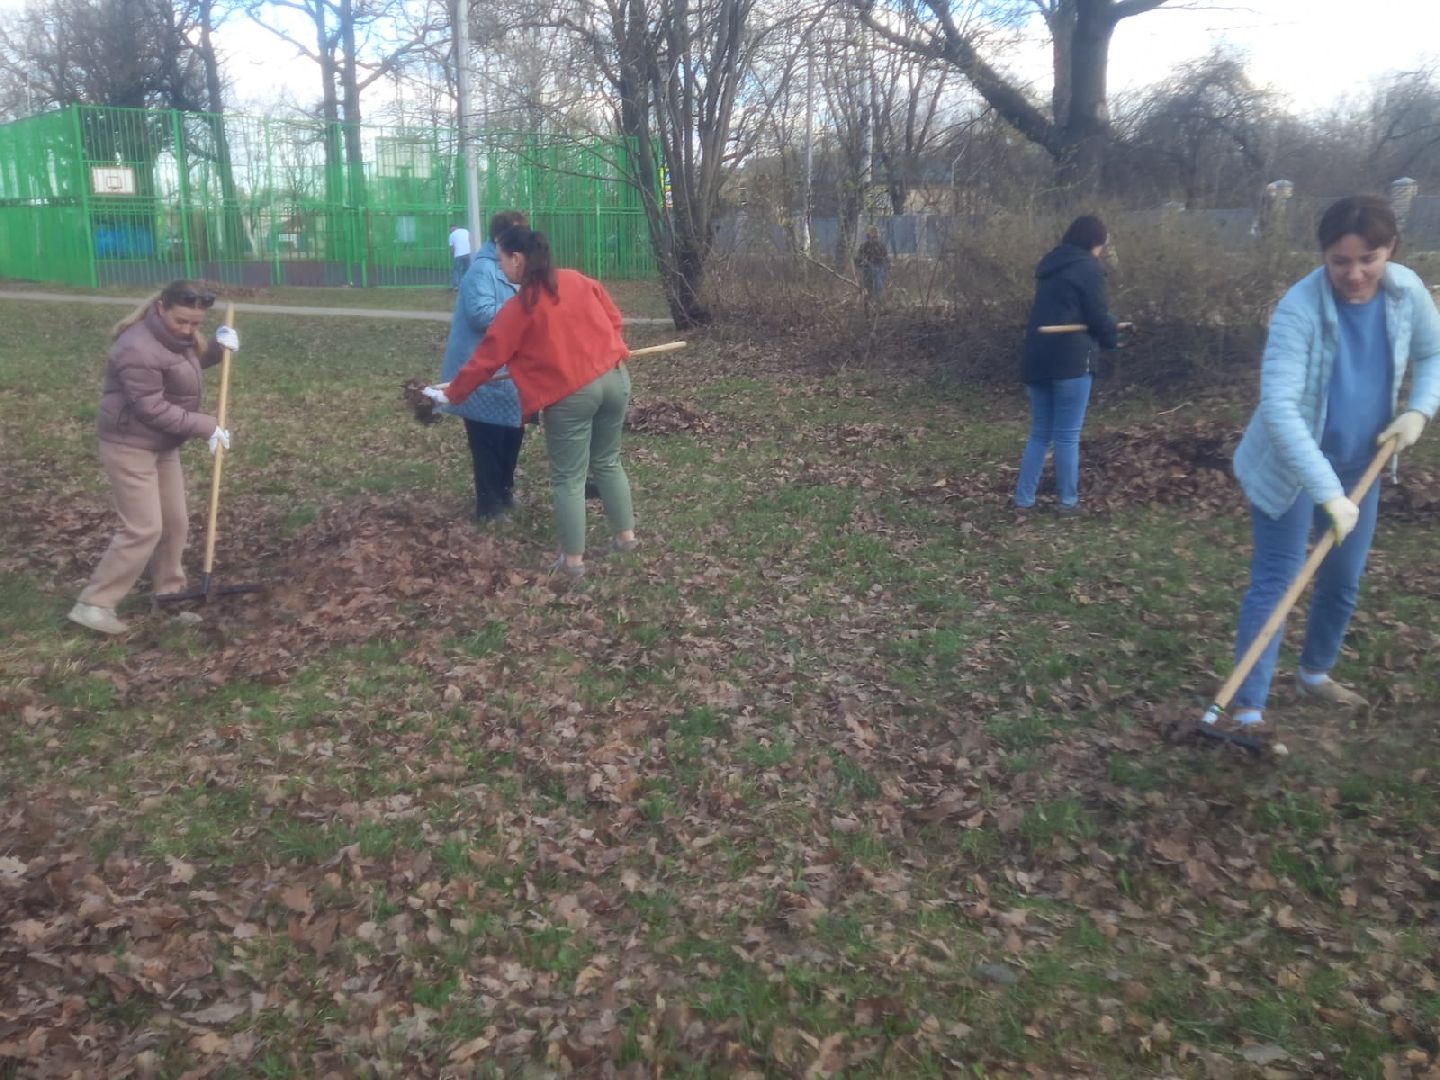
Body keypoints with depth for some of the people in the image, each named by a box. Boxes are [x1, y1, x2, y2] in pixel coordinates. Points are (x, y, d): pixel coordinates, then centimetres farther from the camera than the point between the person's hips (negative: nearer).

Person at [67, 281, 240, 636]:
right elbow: (153, 409, -26)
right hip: (130, 447, -9)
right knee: (143, 530, -10)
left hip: (163, 445, 9)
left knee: (175, 524, 11)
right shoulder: (139, 350, -26)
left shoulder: (175, 336, 3)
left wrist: (218, 347, 2)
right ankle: (93, 605, 0)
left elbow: (191, 362, 23)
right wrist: (206, 427, -22)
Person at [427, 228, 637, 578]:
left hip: (570, 395, -6)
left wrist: (452, 394, 7)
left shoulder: (519, 309, -8)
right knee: (608, 462, 22)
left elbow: (486, 359, -4)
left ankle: (572, 559, 12)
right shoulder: (578, 280, 6)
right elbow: (613, 317, 14)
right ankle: (626, 535, 29)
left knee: (568, 478, 6)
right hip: (615, 378, 6)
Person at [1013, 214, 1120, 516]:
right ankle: (1068, 501, 8)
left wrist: (1106, 327, 18)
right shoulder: (1088, 268, -6)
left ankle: (1023, 500, 9)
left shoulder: (1051, 265, 18)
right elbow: (1097, 317, -8)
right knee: (1067, 435, 1)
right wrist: (1112, 335, 14)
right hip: (1070, 360, -7)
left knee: (1040, 433, 12)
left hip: (1037, 358, 7)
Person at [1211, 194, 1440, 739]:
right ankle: (1248, 708, -7)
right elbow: (1278, 408, -35)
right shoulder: (1300, 309, -27)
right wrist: (1328, 493, -39)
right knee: (1275, 580, -9)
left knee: (1343, 580, 16)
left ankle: (1314, 673, 39)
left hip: (1359, 463, 6)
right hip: (1291, 466, -6)